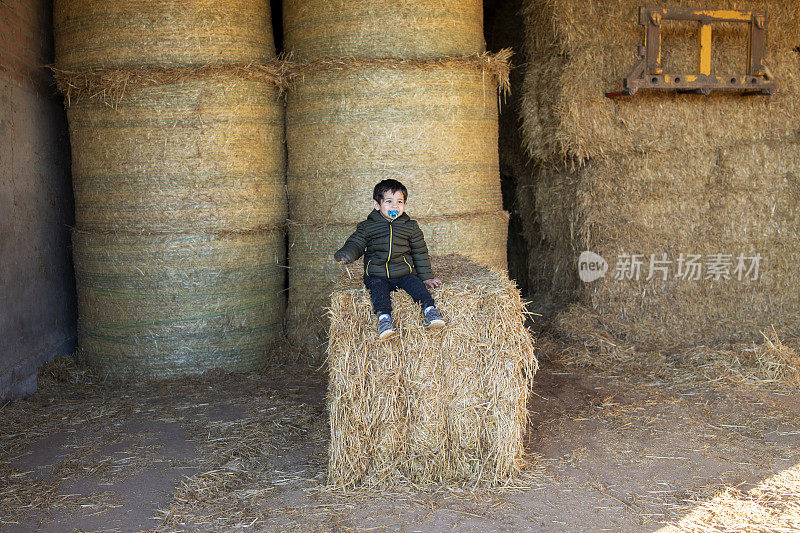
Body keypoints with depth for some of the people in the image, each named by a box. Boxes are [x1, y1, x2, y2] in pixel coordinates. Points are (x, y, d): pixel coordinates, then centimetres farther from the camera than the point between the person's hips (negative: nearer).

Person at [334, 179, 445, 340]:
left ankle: (429, 308, -37)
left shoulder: (411, 227, 11)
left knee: (415, 283, -28)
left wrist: (426, 277, 11)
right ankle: (383, 316, -46)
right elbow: (355, 244, 7)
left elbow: (420, 253, 16)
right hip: (377, 276, -1)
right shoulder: (367, 227, 8)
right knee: (378, 288, -31)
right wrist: (345, 255, -18)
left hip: (404, 273, 1)